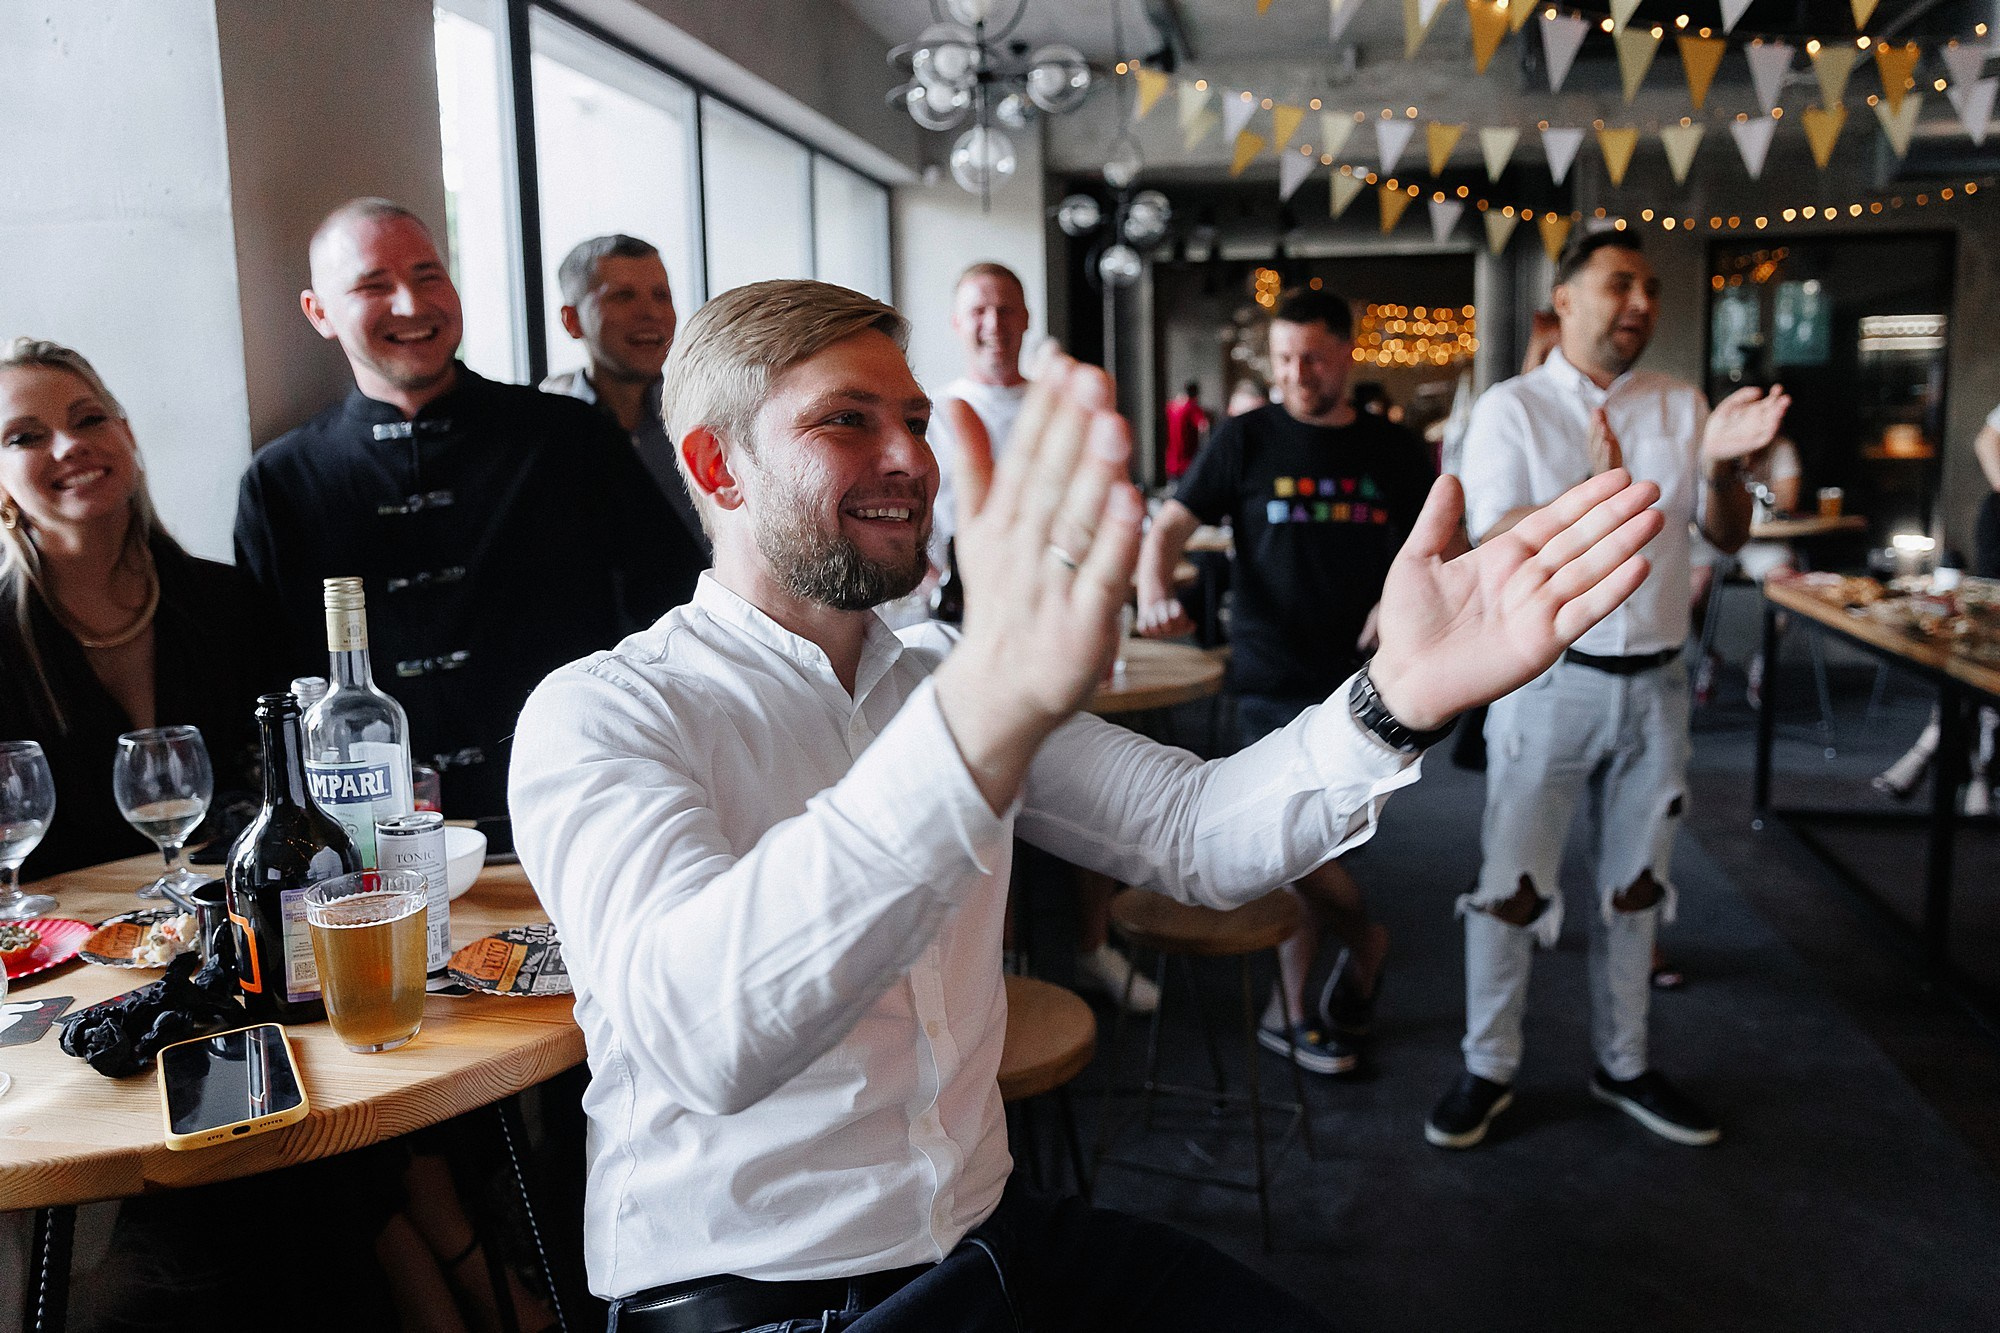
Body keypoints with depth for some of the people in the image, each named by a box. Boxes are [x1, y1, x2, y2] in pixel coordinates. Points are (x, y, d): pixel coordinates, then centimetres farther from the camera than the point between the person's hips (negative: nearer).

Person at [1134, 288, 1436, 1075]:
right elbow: (1170, 525, -6)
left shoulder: (1392, 450, 10)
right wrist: (1154, 594, -27)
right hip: (1274, 677, -2)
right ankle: (1365, 939, 25)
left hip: (1361, 679, 2)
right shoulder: (1246, 440, 1)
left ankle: (1289, 1008, 24)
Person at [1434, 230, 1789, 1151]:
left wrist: (1723, 466, -17)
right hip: (1549, 680, -4)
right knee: (1512, 886, 2)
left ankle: (1622, 1064, 30)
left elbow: (1728, 536, 3)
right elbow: (1495, 541, -16)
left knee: (1634, 885, 15)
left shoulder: (1680, 405, 6)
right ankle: (1488, 1069, 18)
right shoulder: (1513, 408, -5)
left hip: (1654, 683, 4)